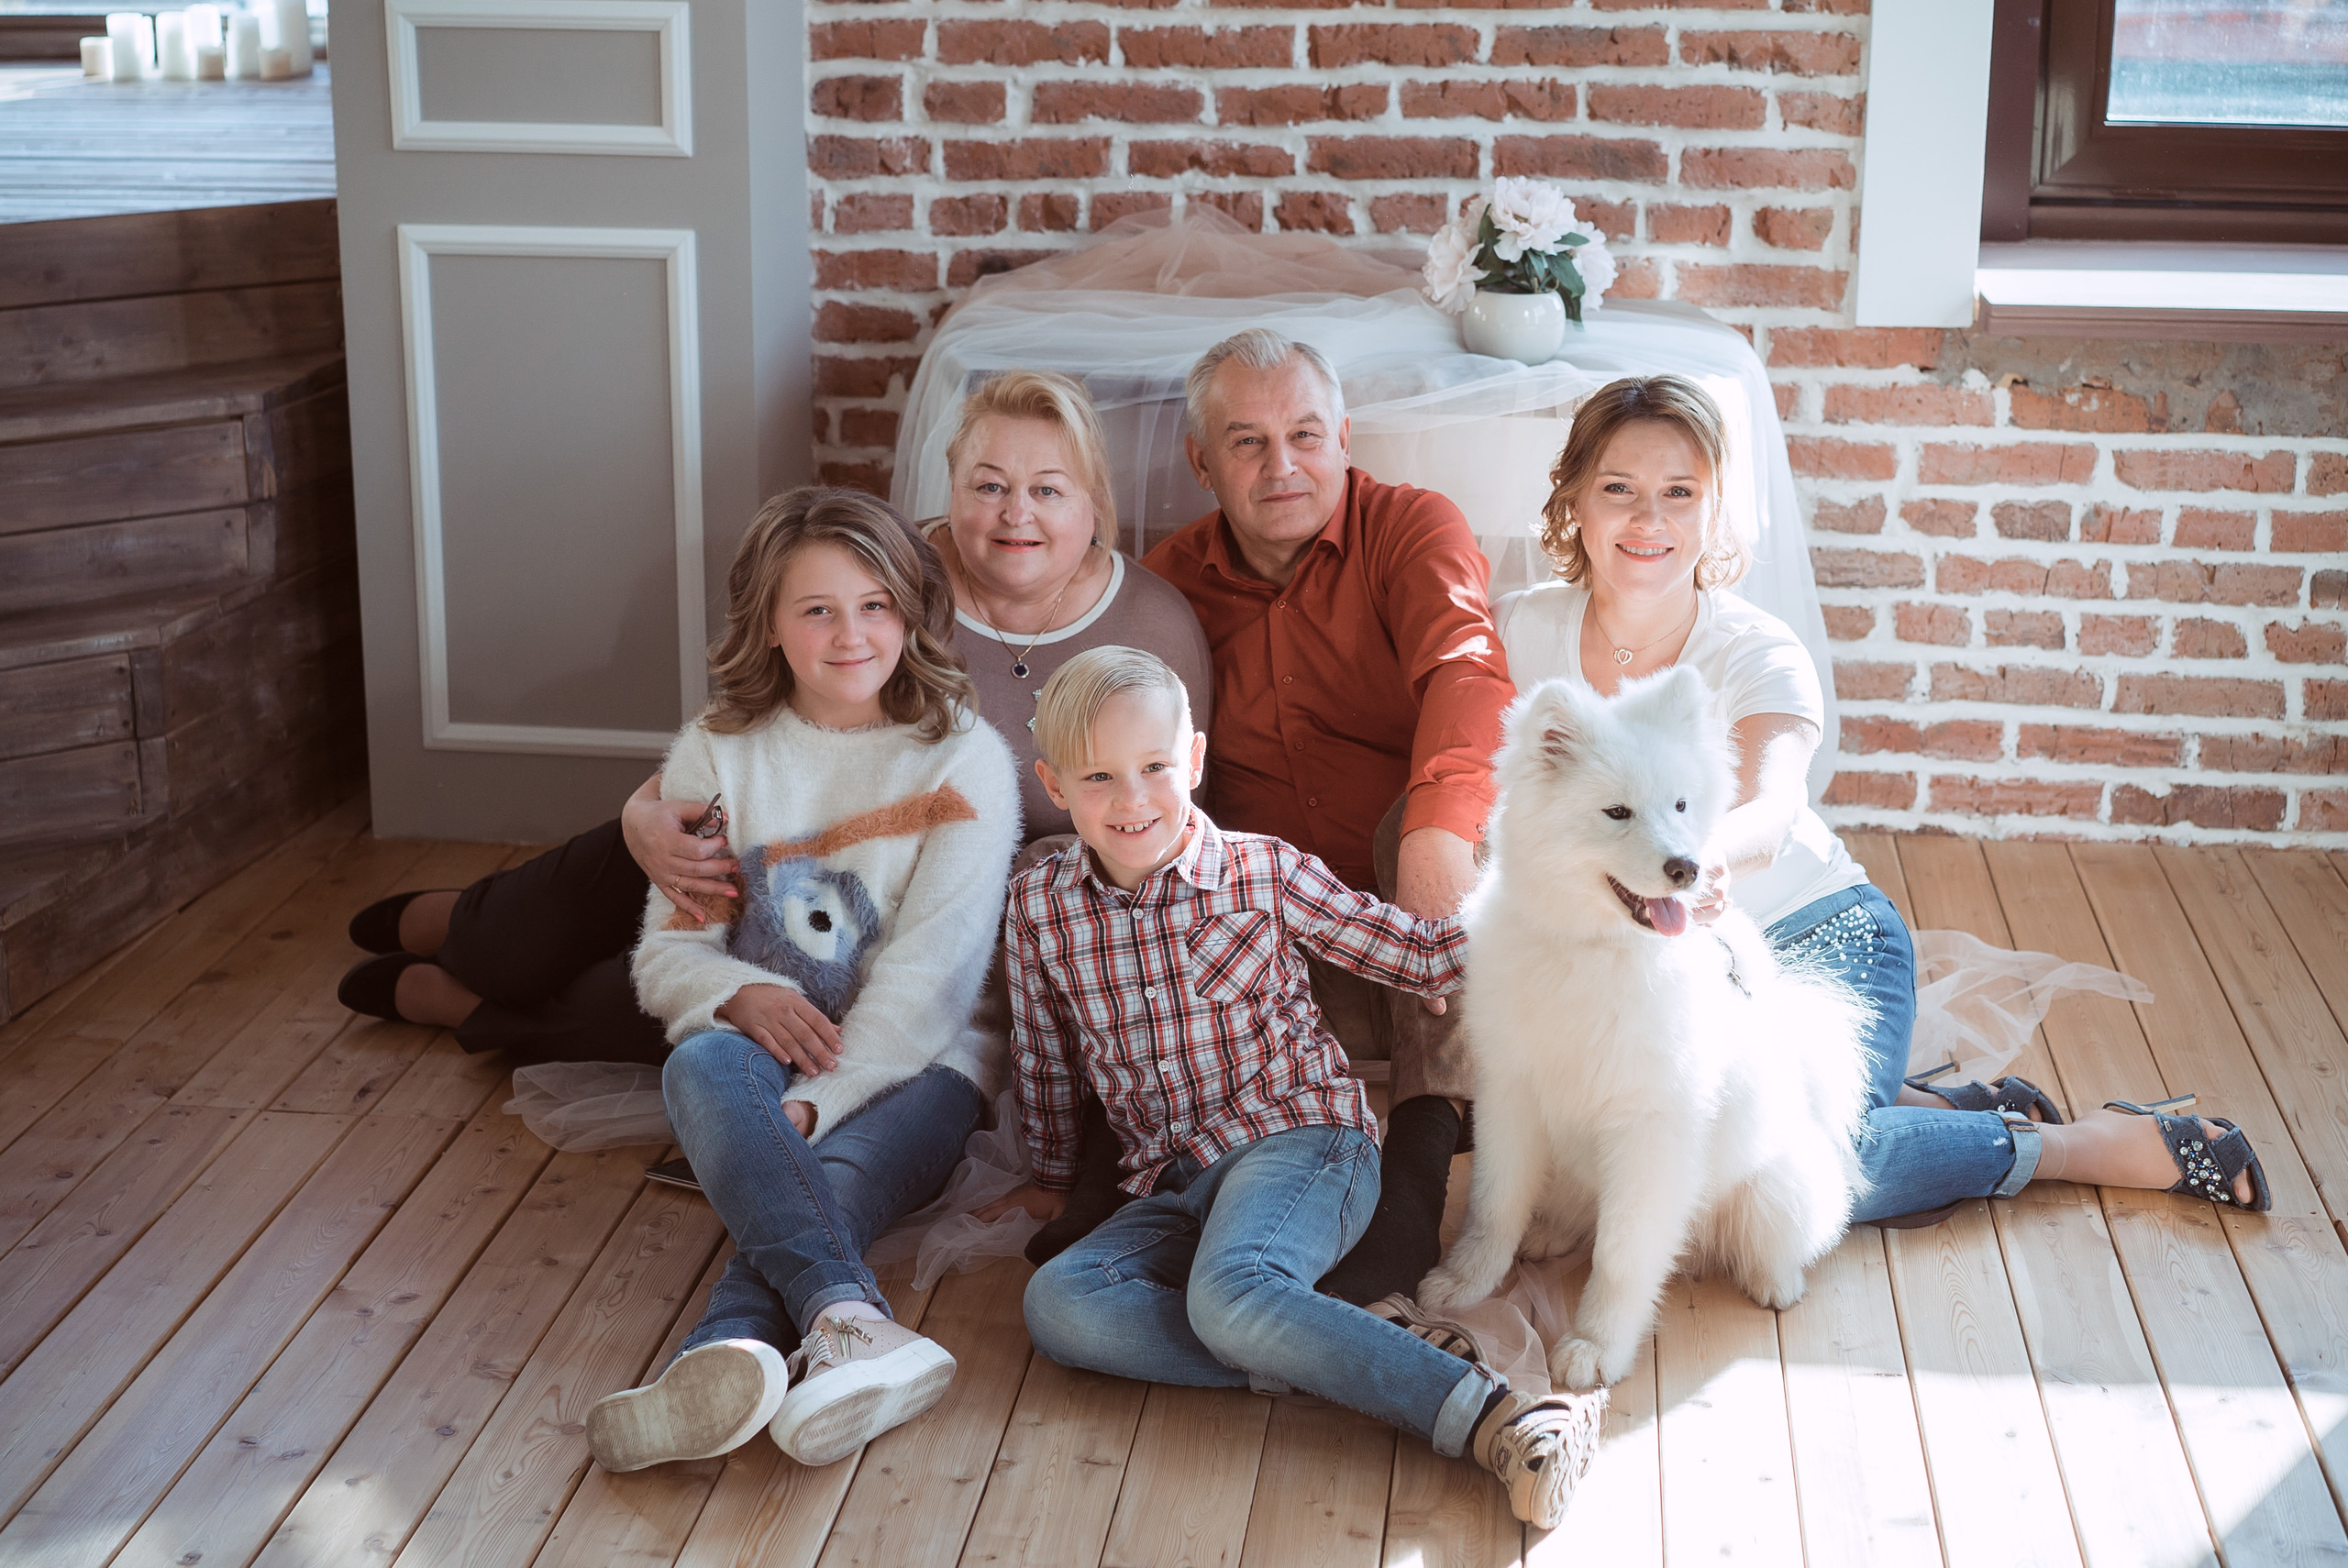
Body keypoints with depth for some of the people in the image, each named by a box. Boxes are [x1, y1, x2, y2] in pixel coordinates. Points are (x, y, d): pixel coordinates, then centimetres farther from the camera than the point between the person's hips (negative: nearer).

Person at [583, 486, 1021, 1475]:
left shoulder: (963, 761, -2)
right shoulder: (716, 754, 7)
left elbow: (928, 973, -10)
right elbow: (666, 952, 7)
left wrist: (814, 1102, -22)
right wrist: (739, 993, -17)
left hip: (909, 1067, -1)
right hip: (757, 1051, 2)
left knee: (831, 1184, -34)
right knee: (703, 1064, -35)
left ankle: (725, 1358, -61)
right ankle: (848, 1322, -58)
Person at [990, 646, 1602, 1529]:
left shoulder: (1265, 872, -1)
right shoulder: (1038, 908, 5)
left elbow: (1419, 956, 4)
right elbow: (1043, 1058, 22)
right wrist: (1053, 1178, 31)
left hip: (1301, 1138, -4)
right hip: (1172, 1187, 5)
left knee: (1226, 1294, -36)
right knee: (1057, 1304, -25)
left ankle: (1495, 1415, -39)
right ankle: (1356, 1352, -29)